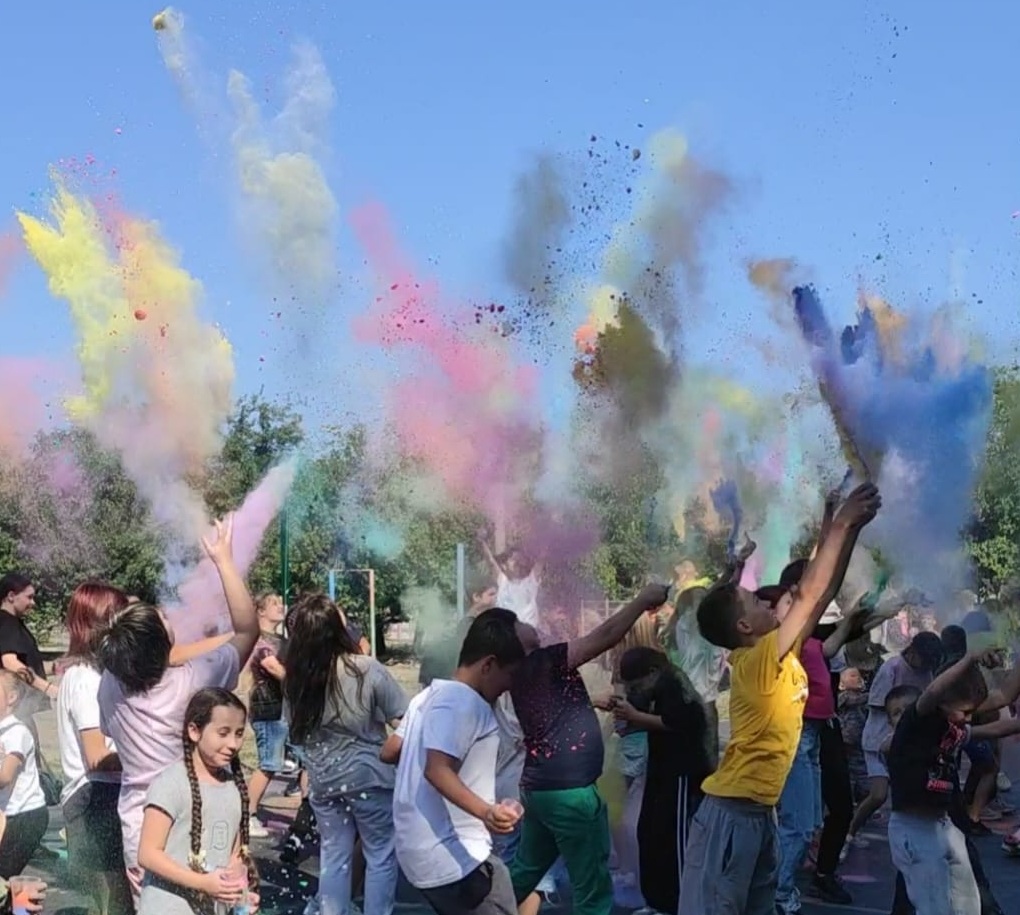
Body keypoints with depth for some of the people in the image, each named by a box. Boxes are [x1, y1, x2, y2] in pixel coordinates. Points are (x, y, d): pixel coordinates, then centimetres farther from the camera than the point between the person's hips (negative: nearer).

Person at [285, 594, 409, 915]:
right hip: (369, 776, -4)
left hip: (323, 780, 4)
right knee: (381, 856, 11)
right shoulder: (367, 669, -18)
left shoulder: (295, 679, -6)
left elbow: (297, 731, 4)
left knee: (333, 856, 16)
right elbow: (402, 722, -13)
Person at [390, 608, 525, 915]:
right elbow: (438, 770, -27)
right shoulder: (463, 702, -16)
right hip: (455, 855, -11)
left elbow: (388, 752, 20)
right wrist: (485, 812, -40)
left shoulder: (432, 694, 15)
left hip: (426, 851, 11)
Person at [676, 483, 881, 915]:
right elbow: (810, 592, -19)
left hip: (759, 810, 9)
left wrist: (852, 530, 4)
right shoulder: (757, 661, -17)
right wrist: (840, 525, -13)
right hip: (732, 811, -9)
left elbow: (824, 593, 9)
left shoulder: (780, 655, 7)